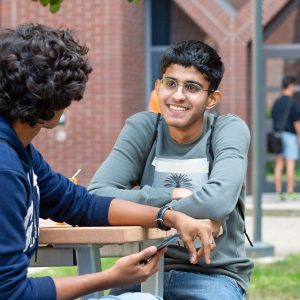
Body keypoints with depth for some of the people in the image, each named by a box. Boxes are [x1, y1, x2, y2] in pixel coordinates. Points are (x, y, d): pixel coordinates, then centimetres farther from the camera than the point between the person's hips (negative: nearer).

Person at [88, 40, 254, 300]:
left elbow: (216, 202, -25)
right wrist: (171, 196, -15)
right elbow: (96, 195, -11)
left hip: (214, 275, -2)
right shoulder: (142, 128, 1)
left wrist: (146, 210, -13)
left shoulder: (230, 130, -7)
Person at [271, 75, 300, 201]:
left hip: (277, 134, 6)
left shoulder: (276, 102, 9)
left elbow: (273, 119, 11)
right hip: (289, 135, -6)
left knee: (278, 164, 5)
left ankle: (278, 192, 4)